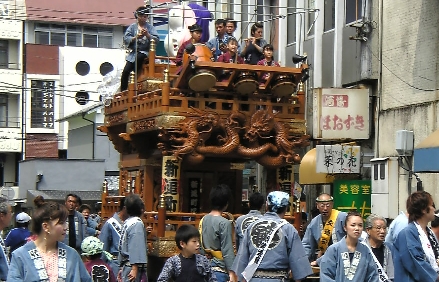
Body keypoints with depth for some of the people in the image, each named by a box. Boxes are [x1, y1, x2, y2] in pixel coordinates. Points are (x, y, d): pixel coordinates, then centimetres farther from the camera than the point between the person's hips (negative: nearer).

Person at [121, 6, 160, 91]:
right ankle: (123, 91, -1)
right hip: (134, 52, 2)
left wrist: (147, 35, -21)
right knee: (125, 71, -12)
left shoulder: (150, 27, 6)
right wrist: (136, 37, -19)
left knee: (138, 57, -34)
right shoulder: (132, 27, 9)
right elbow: (126, 39, -3)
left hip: (145, 52, -2)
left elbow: (156, 40, -5)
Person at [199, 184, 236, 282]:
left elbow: (200, 245, 11)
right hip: (219, 269, -7)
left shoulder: (203, 220, 7)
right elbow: (227, 250, -16)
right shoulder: (224, 223, -14)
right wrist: (231, 273, -14)